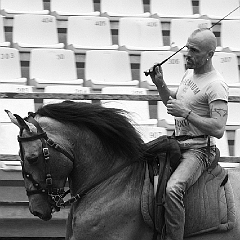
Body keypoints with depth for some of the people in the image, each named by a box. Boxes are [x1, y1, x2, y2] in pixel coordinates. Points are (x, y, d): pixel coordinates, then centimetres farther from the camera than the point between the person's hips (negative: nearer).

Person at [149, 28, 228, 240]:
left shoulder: (215, 85, -17)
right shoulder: (190, 73, 11)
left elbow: (218, 129, -24)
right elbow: (173, 103, 27)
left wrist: (186, 113, -25)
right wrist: (160, 84, 9)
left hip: (198, 150, -10)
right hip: (177, 144, 10)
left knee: (173, 189, -33)